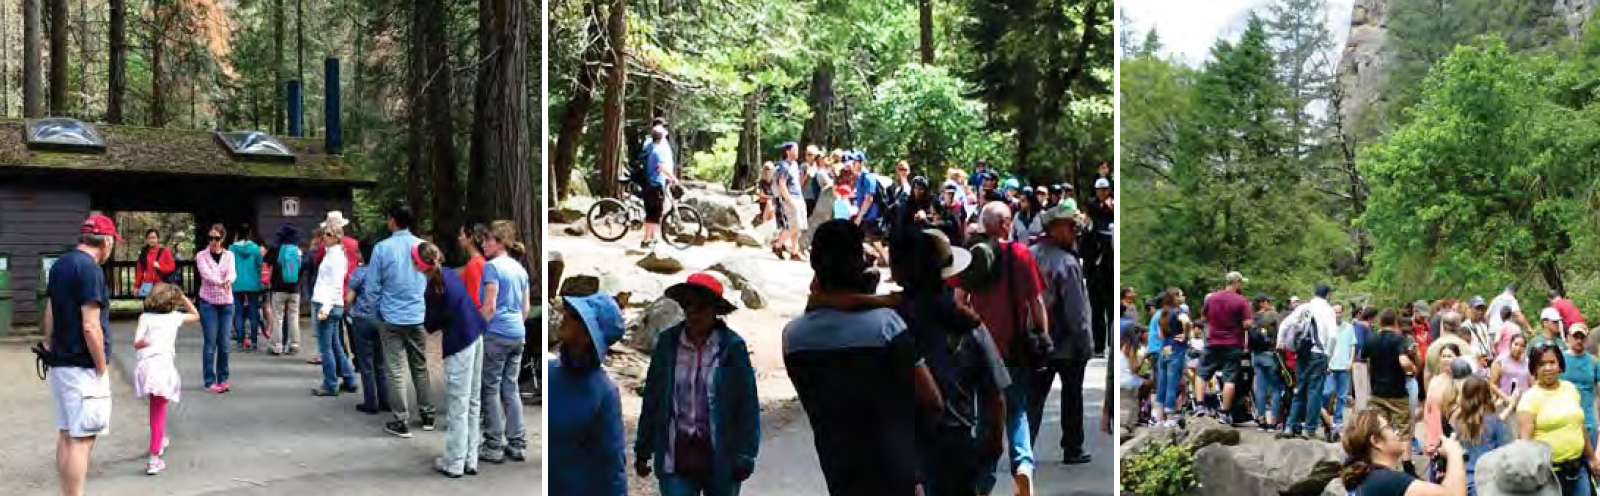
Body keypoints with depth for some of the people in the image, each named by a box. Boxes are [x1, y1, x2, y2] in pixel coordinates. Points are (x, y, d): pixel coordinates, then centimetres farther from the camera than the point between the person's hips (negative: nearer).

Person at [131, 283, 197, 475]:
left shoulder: (145, 317, 11)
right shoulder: (175, 316, 15)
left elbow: (137, 343, -4)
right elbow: (196, 315, 36)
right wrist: (184, 298, 37)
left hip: (146, 366, 1)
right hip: (164, 366, -1)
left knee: (157, 409, 25)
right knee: (158, 412, 0)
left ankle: (160, 440, 45)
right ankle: (154, 458, -8)